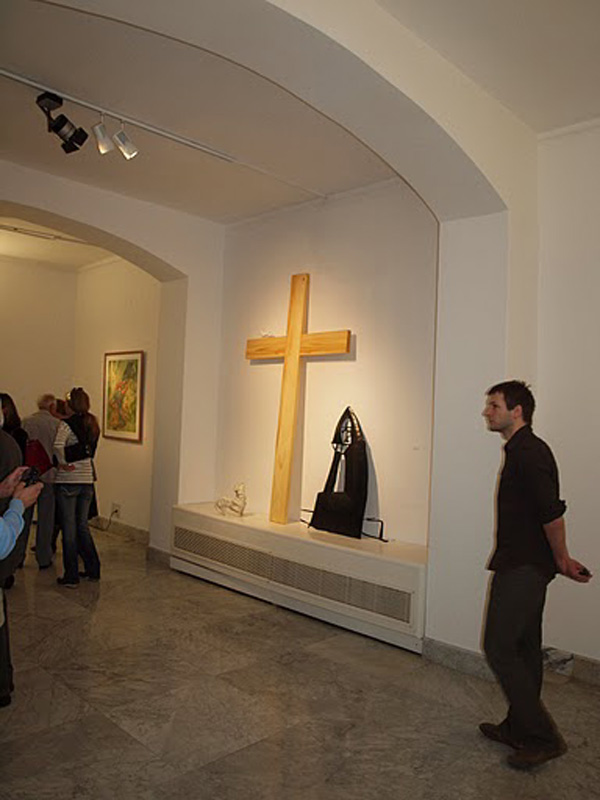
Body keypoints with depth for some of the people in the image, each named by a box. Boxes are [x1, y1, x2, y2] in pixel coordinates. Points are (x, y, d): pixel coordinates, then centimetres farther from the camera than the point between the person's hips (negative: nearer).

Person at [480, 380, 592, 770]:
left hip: (523, 570, -10)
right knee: (524, 650, 17)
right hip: (524, 567, 10)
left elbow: (552, 513, -24)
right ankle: (518, 728, 29)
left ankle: (543, 737, 5)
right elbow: (547, 513, 16)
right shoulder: (522, 450, 13)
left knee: (499, 648, -5)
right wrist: (560, 560, 16)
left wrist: (561, 559, -10)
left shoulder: (528, 452, -19)